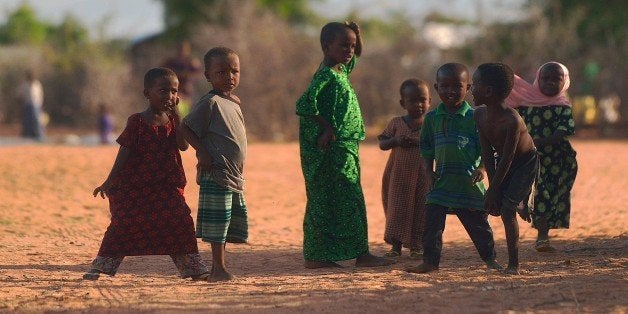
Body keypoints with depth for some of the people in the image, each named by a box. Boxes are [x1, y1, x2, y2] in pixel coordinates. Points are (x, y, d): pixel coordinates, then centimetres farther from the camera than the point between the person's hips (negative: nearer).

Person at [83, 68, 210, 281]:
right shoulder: (137, 122, -6)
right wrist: (109, 181, -9)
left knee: (180, 223, -1)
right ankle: (101, 266, 3)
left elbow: (183, 146, -9)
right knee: (123, 225, -6)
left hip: (167, 187, 4)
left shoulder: (172, 120, 6)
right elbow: (124, 152, -6)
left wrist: (176, 115, -12)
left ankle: (193, 267, 10)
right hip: (134, 187, -3)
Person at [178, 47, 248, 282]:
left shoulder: (234, 103, 14)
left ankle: (218, 268, 19)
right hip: (216, 174, -9)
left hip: (234, 175, 9)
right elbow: (185, 128, -14)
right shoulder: (210, 103, -11)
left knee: (233, 225, 12)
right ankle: (218, 268, -1)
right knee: (217, 226, -6)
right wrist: (202, 152, -20)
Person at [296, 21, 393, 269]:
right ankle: (361, 254, -7)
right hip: (334, 149, -10)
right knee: (350, 201, -8)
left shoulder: (341, 69, 14)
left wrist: (356, 34, 14)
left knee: (323, 202, 9)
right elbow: (305, 105, -26)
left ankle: (316, 256, 11)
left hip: (344, 148, 10)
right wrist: (326, 127, -18)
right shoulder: (326, 75, -15)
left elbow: (356, 54, 35)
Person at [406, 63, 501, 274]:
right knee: (432, 220, -6)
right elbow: (427, 147, 15)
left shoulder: (474, 118, -6)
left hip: (469, 181, -2)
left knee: (478, 222, 8)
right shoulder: (432, 118, 4)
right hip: (442, 181, 2)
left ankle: (490, 258, 24)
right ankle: (430, 260, 2)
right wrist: (429, 170, 4)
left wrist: (481, 169, -16)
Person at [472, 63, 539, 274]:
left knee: (507, 209, -15)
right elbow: (487, 153, -9)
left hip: (526, 163, -7)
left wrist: (493, 190, -23)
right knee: (493, 206, 0)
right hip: (502, 160, 7)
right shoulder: (480, 115, -14)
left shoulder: (512, 121, -35)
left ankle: (513, 264, -9)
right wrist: (492, 185, -12)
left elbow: (506, 160, -28)